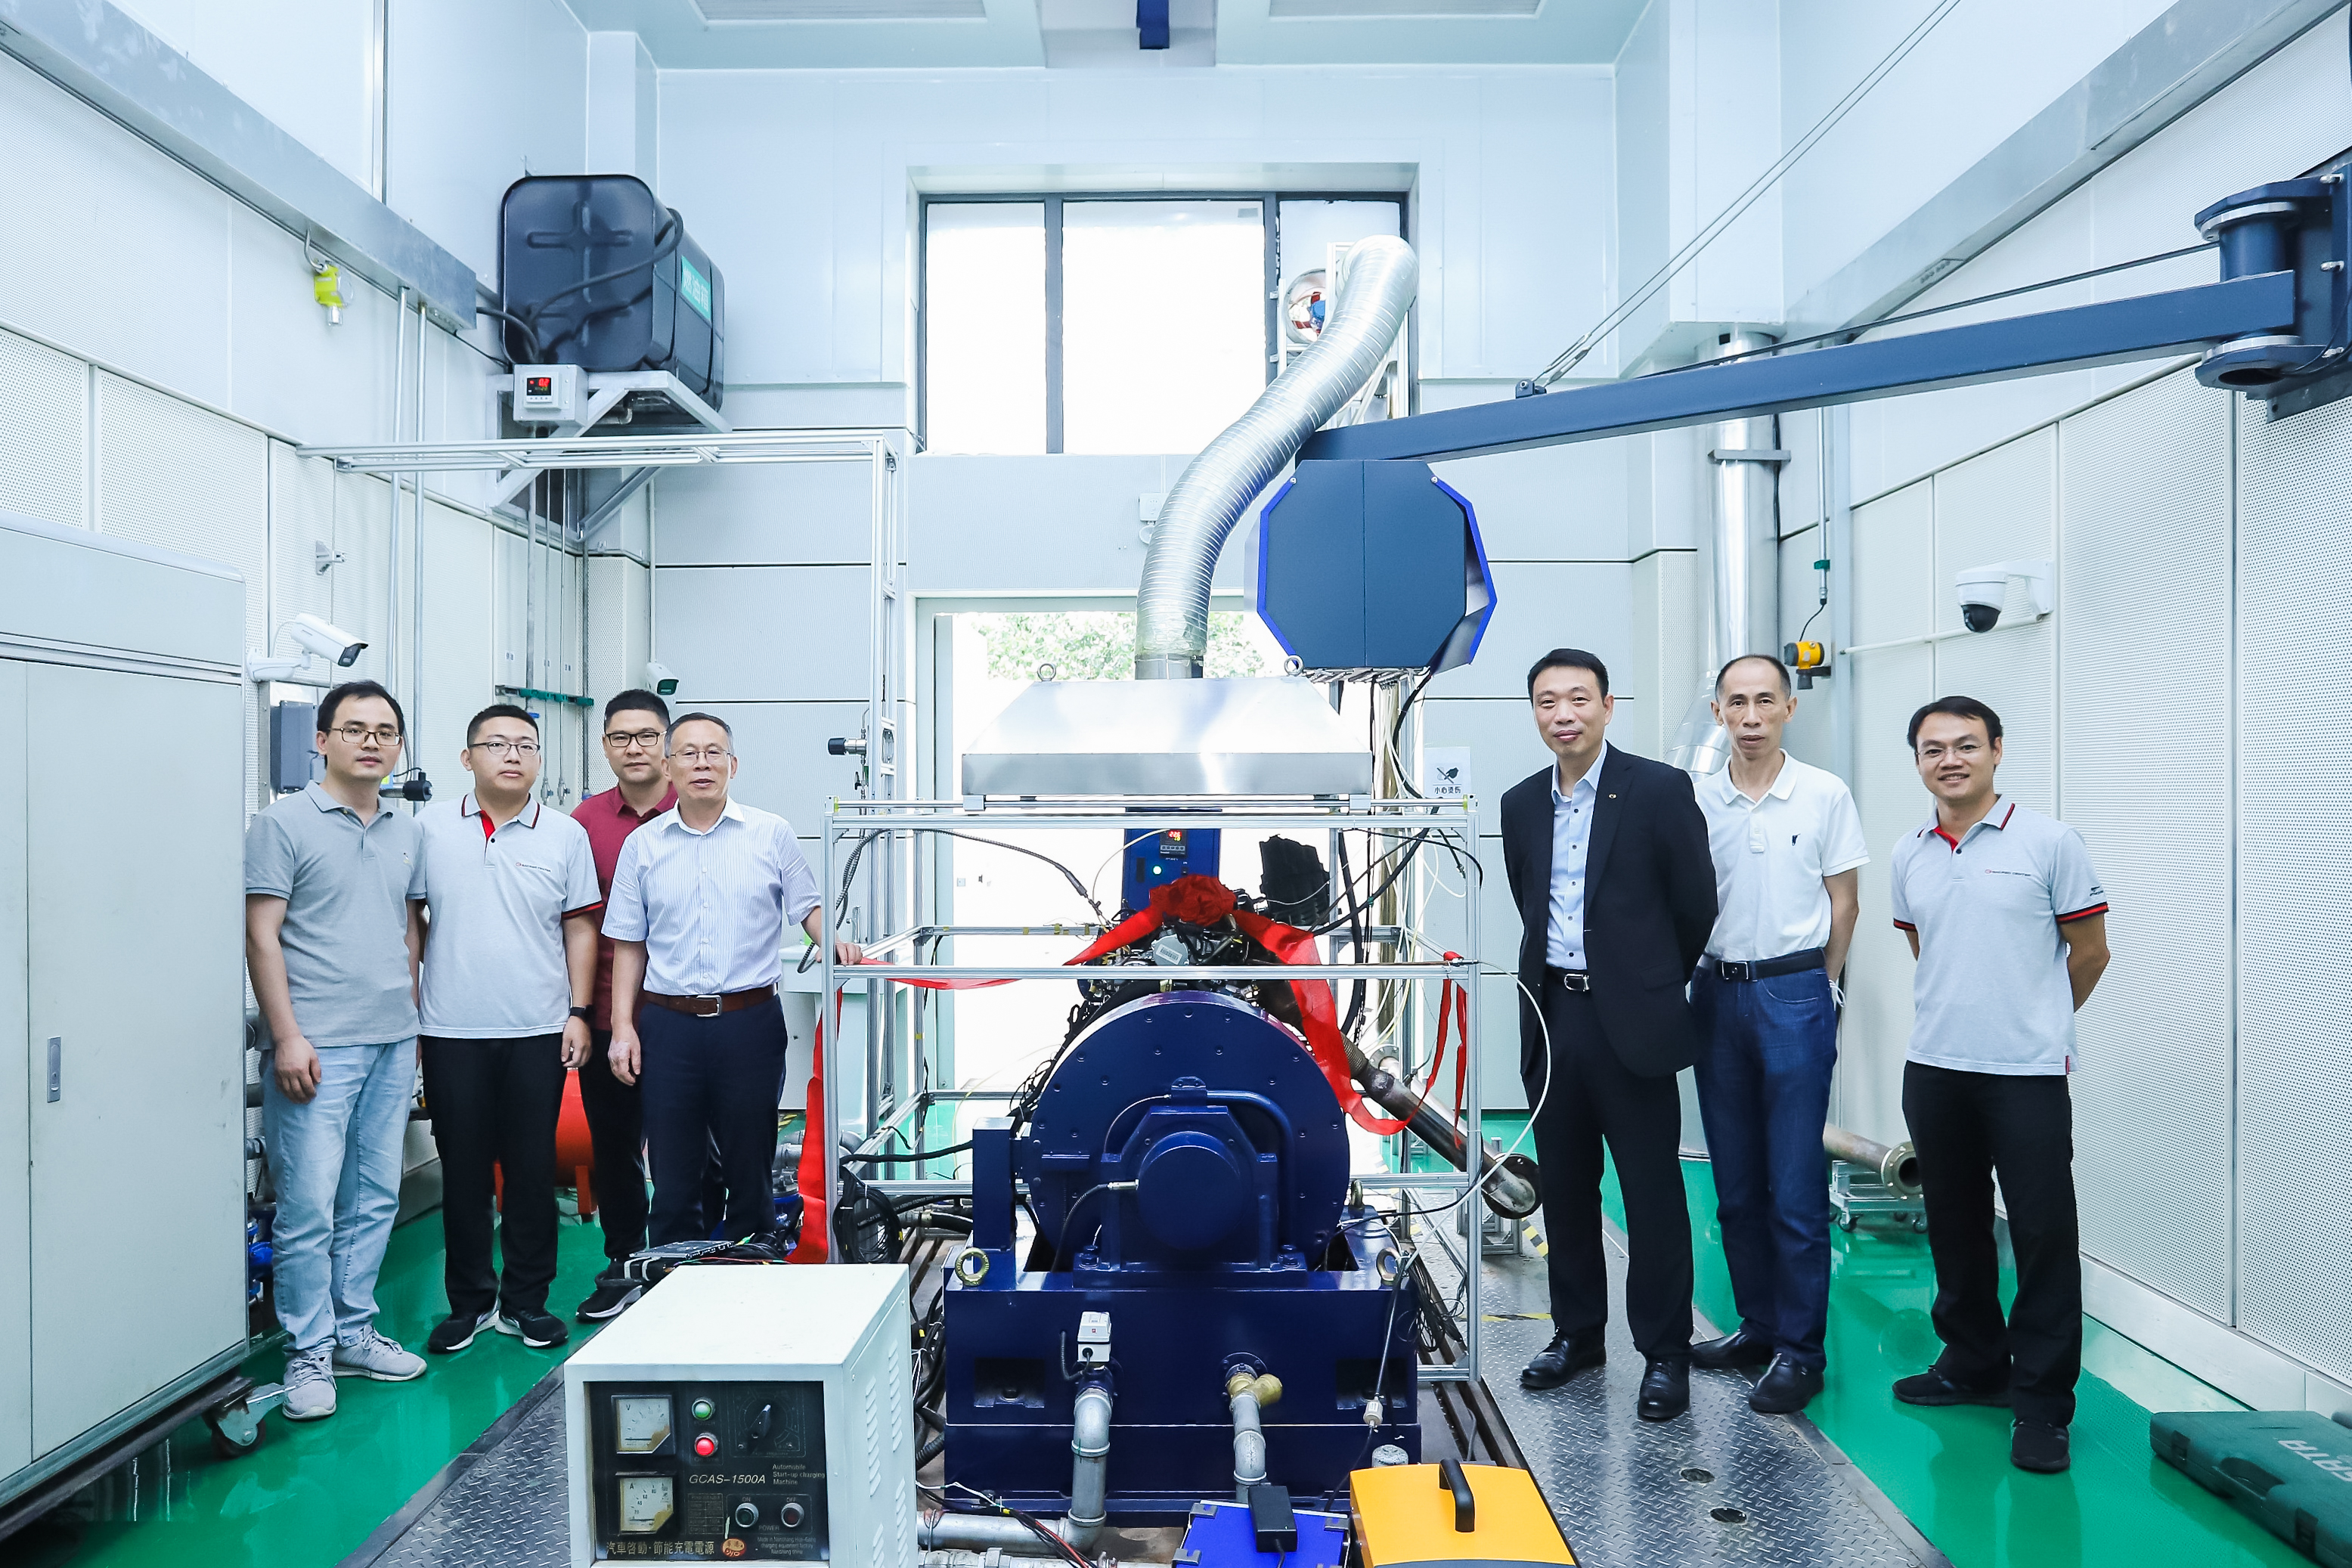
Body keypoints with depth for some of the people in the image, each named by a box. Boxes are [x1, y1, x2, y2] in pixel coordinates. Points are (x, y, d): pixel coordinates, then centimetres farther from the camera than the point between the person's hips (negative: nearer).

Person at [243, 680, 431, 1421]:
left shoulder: (406, 832, 13)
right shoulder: (284, 823, -5)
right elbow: (261, 937, -9)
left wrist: (412, 1020, 15)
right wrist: (287, 1037, -14)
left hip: (392, 1042, 6)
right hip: (318, 1047, -6)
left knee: (375, 1199, 12)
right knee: (309, 1206, -3)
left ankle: (354, 1332, 25)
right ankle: (309, 1353, 9)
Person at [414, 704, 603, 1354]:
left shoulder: (565, 834, 3)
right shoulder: (430, 827, 4)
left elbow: (580, 928, 6)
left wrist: (579, 1012, 0)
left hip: (538, 1032, 0)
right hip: (452, 1032, 0)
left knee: (533, 1171, 6)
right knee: (462, 1170, 8)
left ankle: (525, 1301, 20)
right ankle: (469, 1301, 23)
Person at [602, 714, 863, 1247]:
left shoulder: (771, 834, 3)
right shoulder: (642, 845, 8)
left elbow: (808, 905, 9)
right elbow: (629, 944, 9)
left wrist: (834, 942, -13)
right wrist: (623, 1025, 3)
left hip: (750, 1022, -1)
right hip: (668, 1024, 1)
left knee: (751, 1169, 8)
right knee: (673, 1176, 8)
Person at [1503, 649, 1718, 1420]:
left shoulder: (1658, 789, -7)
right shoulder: (1521, 803, 9)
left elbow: (1696, 903, -1)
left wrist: (1651, 982, 8)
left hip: (1630, 1019, -5)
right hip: (1552, 1016, 5)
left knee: (1652, 1192, 2)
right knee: (1564, 1188, 13)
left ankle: (1665, 1352, 15)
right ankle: (1577, 1332, 28)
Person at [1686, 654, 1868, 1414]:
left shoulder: (1825, 795, -2)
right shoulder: (1695, 800, 5)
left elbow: (1844, 900, 3)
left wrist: (1815, 988, 4)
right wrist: (1701, 980, 8)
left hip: (1794, 994, -3)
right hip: (1716, 993, 4)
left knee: (1795, 1186, -2)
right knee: (1736, 1181, 11)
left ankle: (1801, 1350, 9)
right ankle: (1757, 1326, 25)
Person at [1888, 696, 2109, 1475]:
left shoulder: (2047, 842, -5)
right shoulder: (1908, 854, 8)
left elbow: (2090, 950, 2)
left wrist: (2034, 1022, 10)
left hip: (2027, 1072, -5)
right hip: (1934, 1068, 5)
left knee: (2044, 1235, -2)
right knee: (1954, 1226, 15)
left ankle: (2041, 1403, 10)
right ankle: (1973, 1362, 32)